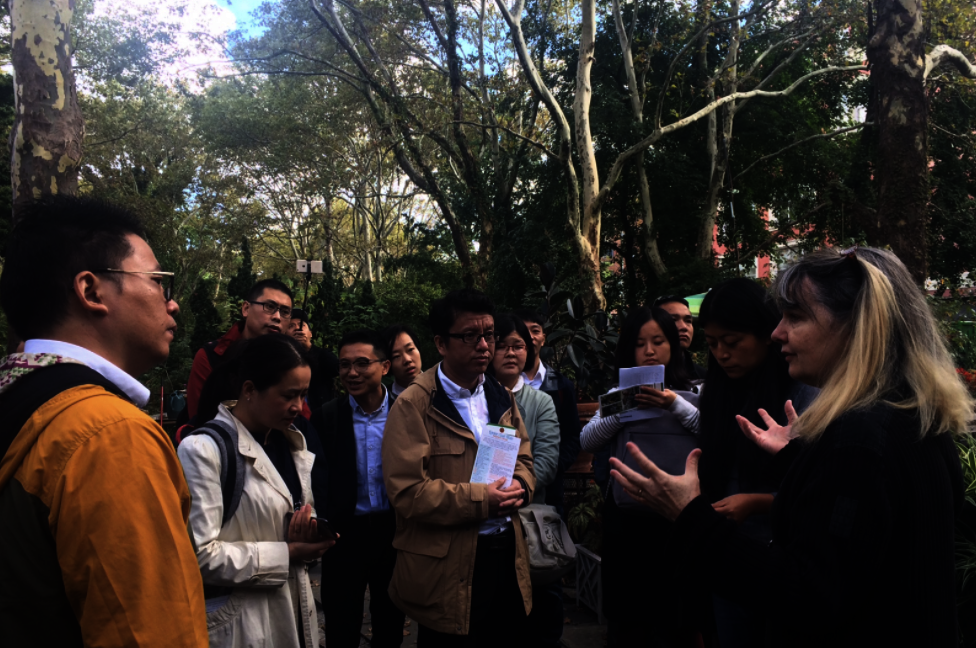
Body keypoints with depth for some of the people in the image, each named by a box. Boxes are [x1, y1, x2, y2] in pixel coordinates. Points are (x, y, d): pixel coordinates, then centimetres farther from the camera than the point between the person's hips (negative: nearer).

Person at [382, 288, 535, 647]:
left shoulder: (502, 398, 10)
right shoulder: (414, 406, -12)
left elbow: (524, 458, 15)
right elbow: (407, 491, -19)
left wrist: (519, 486, -7)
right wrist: (480, 500, -21)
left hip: (508, 554, 6)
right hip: (448, 568, -6)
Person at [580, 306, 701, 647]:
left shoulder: (692, 392, 6)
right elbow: (585, 441, 1)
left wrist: (676, 406, -15)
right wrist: (623, 409, -11)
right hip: (627, 518, 2)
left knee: (677, 619, 4)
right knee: (627, 621, 11)